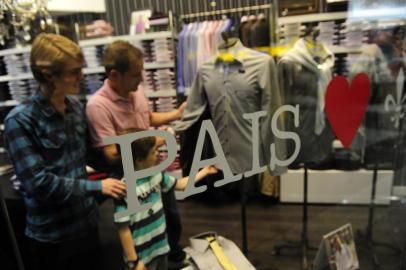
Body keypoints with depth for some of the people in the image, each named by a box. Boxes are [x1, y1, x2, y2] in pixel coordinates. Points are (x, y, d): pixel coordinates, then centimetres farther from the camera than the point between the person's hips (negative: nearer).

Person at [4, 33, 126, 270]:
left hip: (87, 222, 6)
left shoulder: (76, 108, 1)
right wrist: (97, 187, -21)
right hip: (51, 235, -5)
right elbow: (38, 182, -22)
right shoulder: (20, 120, -19)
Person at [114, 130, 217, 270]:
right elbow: (123, 229, -22)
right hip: (142, 255, -7)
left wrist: (204, 171, 12)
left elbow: (179, 184, 11)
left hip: (161, 246, 7)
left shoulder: (155, 174, -5)